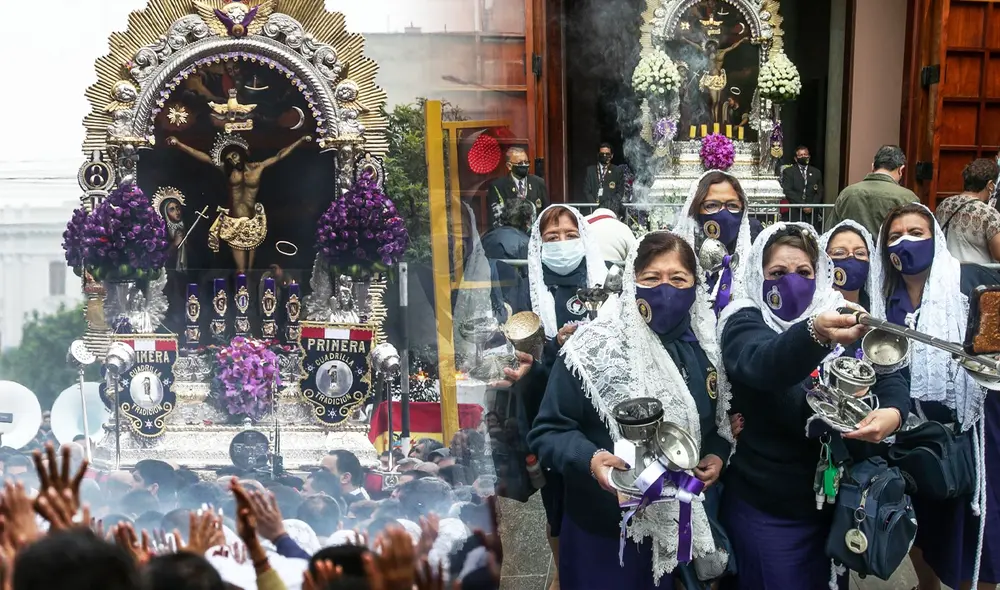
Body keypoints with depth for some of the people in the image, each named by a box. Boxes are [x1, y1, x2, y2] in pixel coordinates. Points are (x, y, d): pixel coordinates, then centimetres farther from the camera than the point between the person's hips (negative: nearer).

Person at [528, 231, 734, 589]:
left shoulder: (708, 348, 1)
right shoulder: (594, 349, -14)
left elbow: (721, 419, 17)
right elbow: (548, 430, -12)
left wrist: (718, 455, -2)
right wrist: (590, 459, -29)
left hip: (689, 525, 4)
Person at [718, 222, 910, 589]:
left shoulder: (840, 320, 4)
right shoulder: (744, 323, -12)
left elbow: (888, 375, -4)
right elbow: (764, 364, -35)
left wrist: (893, 411, -28)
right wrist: (815, 333, -55)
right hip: (768, 509, -5)